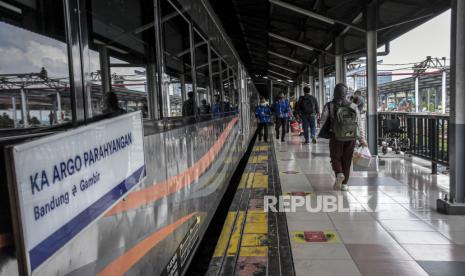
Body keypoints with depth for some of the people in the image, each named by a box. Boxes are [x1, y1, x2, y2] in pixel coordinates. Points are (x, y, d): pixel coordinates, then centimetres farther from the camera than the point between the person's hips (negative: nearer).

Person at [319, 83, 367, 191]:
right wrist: (362, 138, 0)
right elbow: (359, 123, -2)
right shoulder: (353, 106, 1)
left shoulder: (329, 106, -6)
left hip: (336, 136, -2)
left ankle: (339, 174, -14)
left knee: (335, 157, 13)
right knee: (346, 160, 13)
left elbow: (322, 122, -5)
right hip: (351, 137, 2)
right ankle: (344, 184, 15)